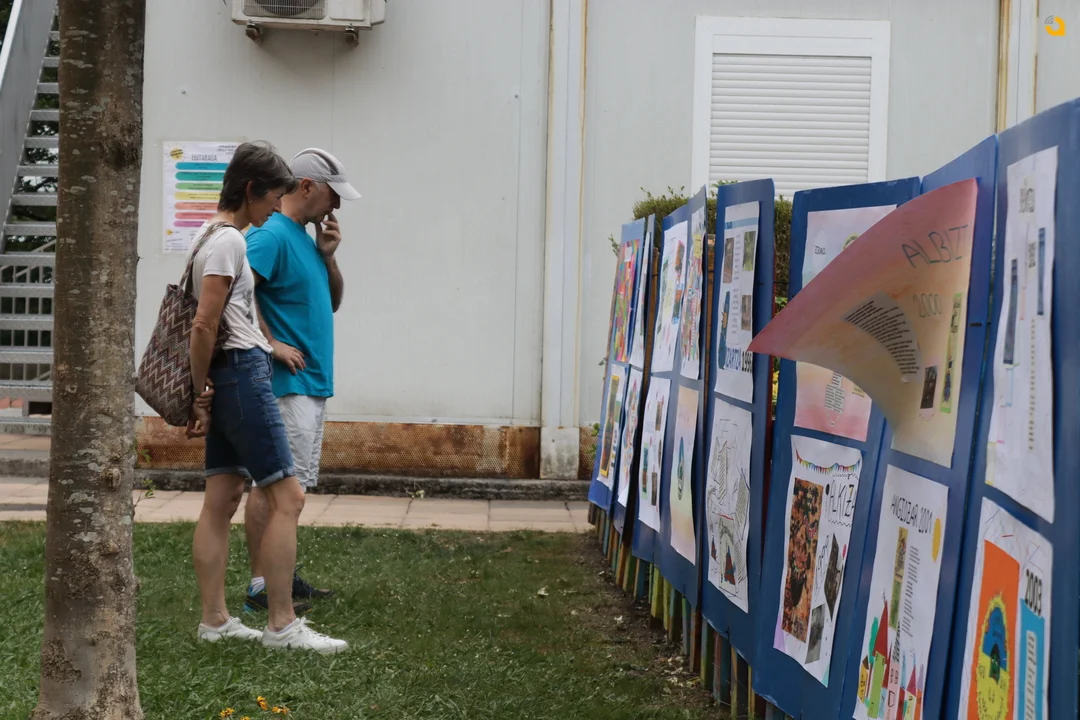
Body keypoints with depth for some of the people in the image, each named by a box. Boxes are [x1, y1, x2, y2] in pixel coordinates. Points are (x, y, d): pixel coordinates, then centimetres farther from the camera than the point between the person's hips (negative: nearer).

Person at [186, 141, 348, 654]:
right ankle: (282, 625, -3)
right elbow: (203, 327, -19)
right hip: (241, 374, -10)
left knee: (221, 500, 10)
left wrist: (203, 395, 21)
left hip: (226, 379, 10)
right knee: (287, 496, -6)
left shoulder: (214, 235, 18)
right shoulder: (229, 241, -13)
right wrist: (202, 395, -11)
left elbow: (206, 324, 21)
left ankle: (214, 621, 15)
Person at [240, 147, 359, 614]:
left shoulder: (305, 237, 16)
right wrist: (271, 344, -21)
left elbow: (332, 304, 22)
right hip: (285, 384, -10)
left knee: (294, 486, 14)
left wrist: (328, 257, 6)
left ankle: (282, 577, 22)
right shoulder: (271, 235, -14)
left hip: (312, 383, 10)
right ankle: (261, 586, -2)